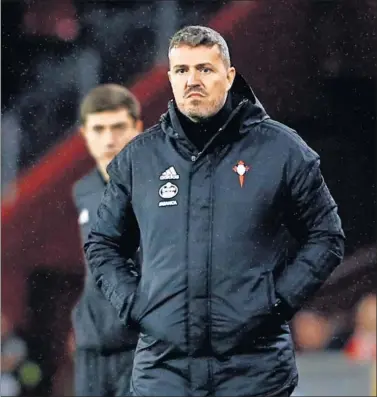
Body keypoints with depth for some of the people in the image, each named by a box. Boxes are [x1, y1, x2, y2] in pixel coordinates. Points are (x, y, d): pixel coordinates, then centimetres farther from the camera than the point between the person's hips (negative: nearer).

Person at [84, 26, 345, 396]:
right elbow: (102, 244, 19)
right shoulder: (137, 157, 9)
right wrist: (131, 302, 3)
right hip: (161, 365, 2)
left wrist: (279, 299, -4)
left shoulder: (282, 150, 3)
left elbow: (326, 237, 8)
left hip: (255, 365, -2)